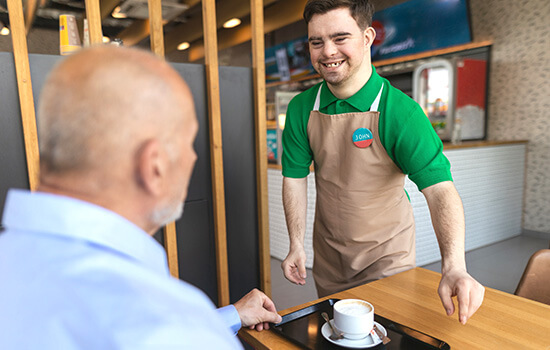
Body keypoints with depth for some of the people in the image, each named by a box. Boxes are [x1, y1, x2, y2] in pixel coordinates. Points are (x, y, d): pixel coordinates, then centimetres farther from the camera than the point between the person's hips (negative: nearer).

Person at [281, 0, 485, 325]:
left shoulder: (400, 111, -22)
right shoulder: (301, 108, -9)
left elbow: (440, 188, -28)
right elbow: (295, 178, -4)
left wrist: (454, 267, -41)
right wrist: (297, 245, -8)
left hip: (386, 254, -3)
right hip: (327, 254, 4)